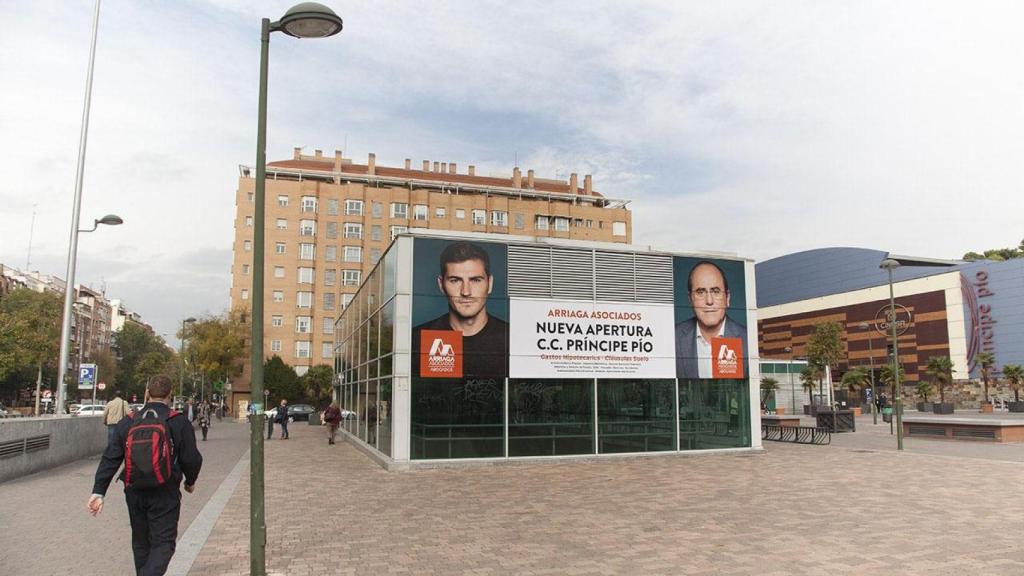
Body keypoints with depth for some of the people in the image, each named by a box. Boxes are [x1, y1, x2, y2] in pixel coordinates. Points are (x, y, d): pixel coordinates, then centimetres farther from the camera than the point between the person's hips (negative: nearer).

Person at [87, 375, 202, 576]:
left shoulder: (128, 422, 2)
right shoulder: (178, 423, -8)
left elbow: (110, 459, -1)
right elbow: (192, 459, -8)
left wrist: (98, 492, 0)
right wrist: (190, 482, 11)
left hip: (134, 493, 4)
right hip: (165, 494, -4)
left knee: (140, 542, 20)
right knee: (163, 543, 1)